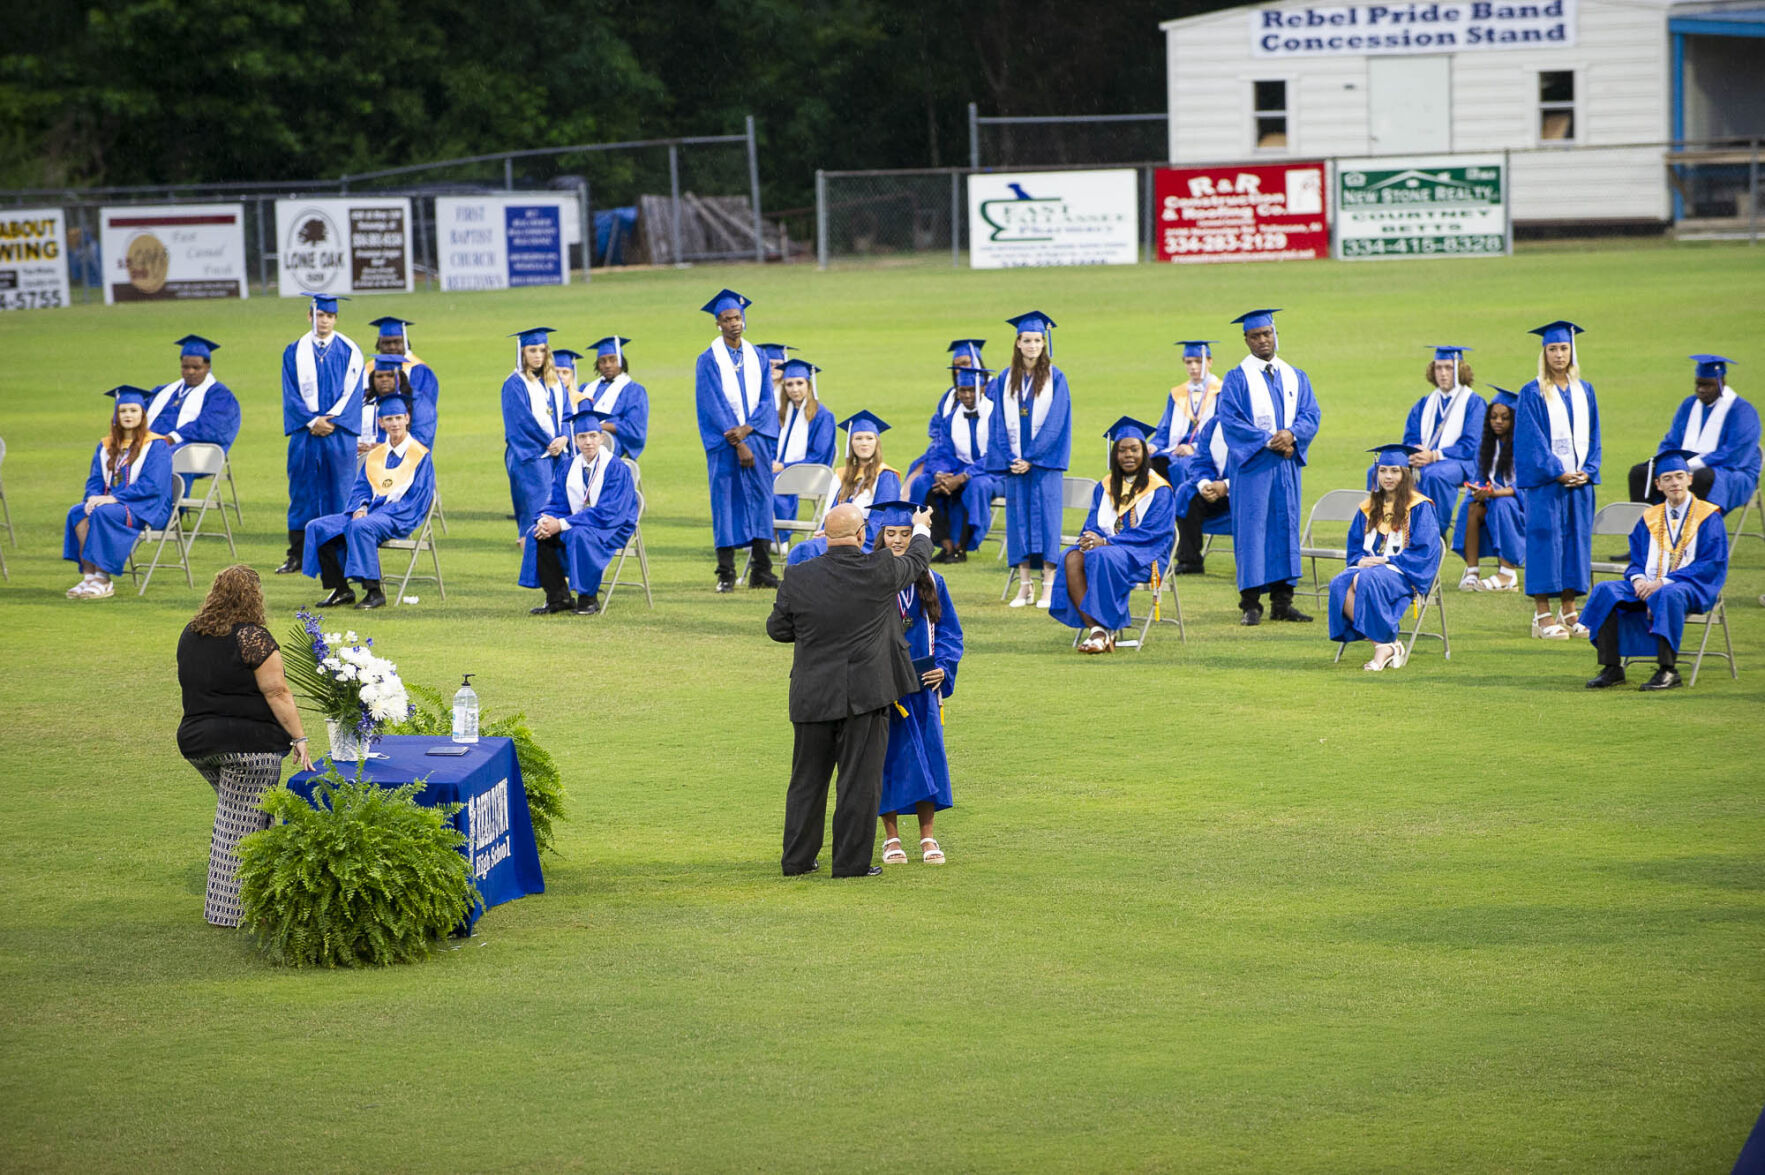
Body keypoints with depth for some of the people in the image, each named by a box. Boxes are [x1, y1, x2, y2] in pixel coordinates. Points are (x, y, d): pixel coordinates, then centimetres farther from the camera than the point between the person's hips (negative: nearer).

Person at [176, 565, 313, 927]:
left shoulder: (190, 635, 10)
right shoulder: (253, 638, -13)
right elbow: (277, 693, -15)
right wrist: (298, 738, -11)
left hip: (196, 741, 7)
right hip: (248, 743, -7)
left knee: (234, 815, 18)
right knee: (241, 824, -2)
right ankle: (227, 909, 0)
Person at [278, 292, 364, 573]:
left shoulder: (349, 351, 4)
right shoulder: (294, 352, 6)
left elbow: (353, 391, 0)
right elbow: (291, 393, 2)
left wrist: (332, 420, -11)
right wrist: (312, 422, -10)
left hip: (339, 433, -1)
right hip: (305, 433, 1)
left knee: (338, 493, -1)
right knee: (302, 491, 2)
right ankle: (297, 556, 8)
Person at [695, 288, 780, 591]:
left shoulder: (757, 358, 10)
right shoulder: (708, 361, -2)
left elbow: (767, 399, 5)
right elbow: (714, 406, -8)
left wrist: (747, 429, -12)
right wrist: (738, 444, -14)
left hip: (756, 439, 4)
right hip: (724, 444, -4)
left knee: (760, 499, 2)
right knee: (726, 501, -3)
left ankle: (761, 571, 6)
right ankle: (726, 574, 1)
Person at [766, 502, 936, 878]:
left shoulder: (799, 579, -6)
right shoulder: (880, 571, -10)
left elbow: (777, 628, 5)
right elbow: (916, 562, 12)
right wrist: (921, 529, 33)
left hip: (811, 697, 3)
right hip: (864, 692, -3)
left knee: (807, 779, 13)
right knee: (860, 780, 4)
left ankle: (797, 859, 19)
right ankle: (852, 861, 4)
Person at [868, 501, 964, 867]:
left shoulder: (931, 582, 6)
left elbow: (949, 631, 7)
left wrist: (944, 668, -9)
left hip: (922, 685, 2)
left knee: (928, 752, 1)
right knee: (888, 757, 1)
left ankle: (928, 837, 10)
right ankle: (891, 837, 11)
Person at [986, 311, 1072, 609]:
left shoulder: (1055, 378, -1)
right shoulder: (1005, 380, 7)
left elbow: (1055, 422, -7)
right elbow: (1000, 423, 6)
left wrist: (1031, 458, -12)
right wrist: (1009, 459, -6)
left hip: (1044, 460, -3)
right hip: (1014, 461, 3)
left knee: (1045, 515, -5)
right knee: (1018, 516, 3)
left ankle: (1049, 586, -2)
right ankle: (1024, 586, 7)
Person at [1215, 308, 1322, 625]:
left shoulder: (1296, 377, 13)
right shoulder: (1236, 379, 1)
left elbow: (1311, 415, 5)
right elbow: (1230, 420, -9)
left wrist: (1291, 434, -16)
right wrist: (1269, 441, -16)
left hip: (1288, 465, 4)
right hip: (1252, 465, -4)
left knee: (1286, 525, 4)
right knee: (1251, 527, -6)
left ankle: (1282, 601, 8)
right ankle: (1250, 605, -6)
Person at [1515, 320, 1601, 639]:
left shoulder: (1584, 391, 11)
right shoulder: (1533, 394, -4)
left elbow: (1592, 435, 11)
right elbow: (1532, 439, -9)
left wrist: (1587, 471, -3)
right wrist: (1557, 472, -15)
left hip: (1579, 479, 5)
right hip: (1545, 481, -5)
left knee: (1577, 538, 5)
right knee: (1544, 538, -7)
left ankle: (1569, 612, 13)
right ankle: (1542, 616, -3)